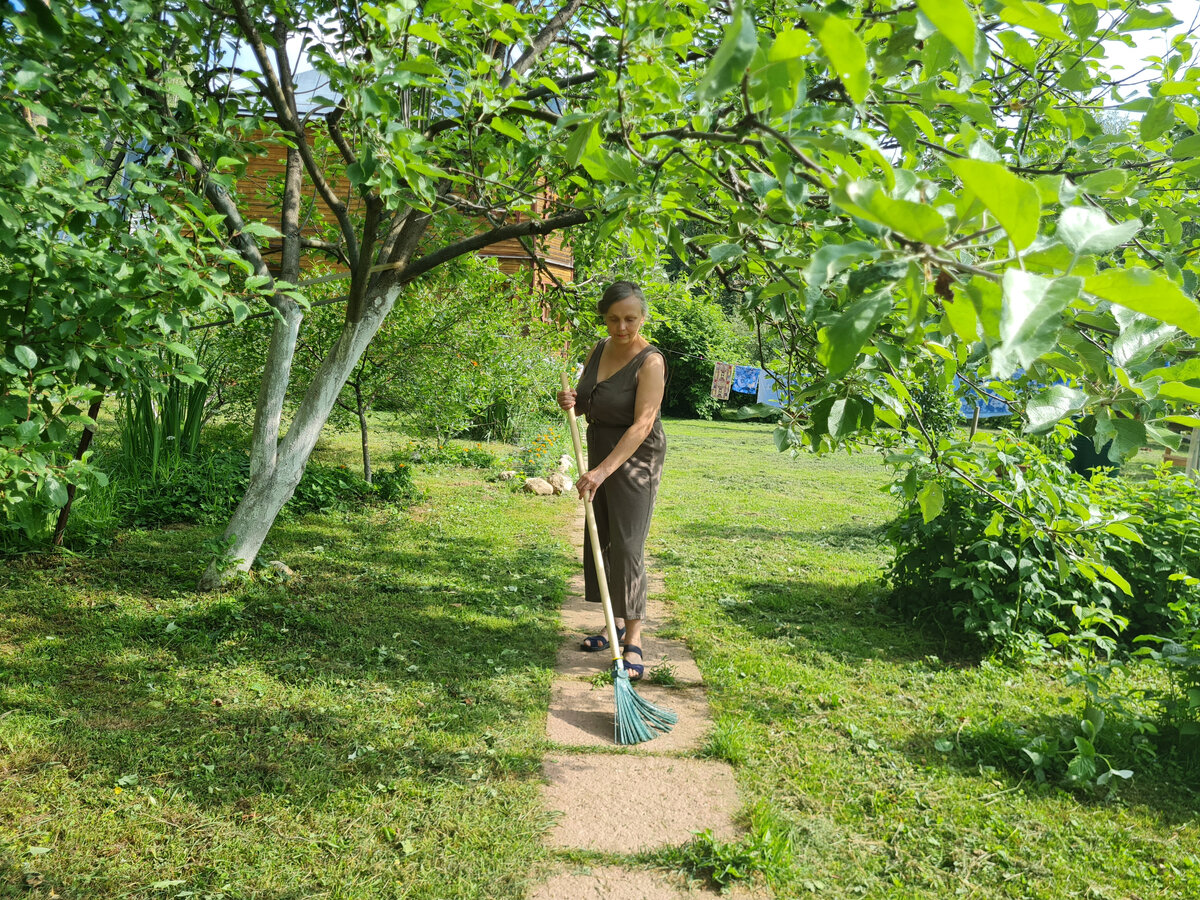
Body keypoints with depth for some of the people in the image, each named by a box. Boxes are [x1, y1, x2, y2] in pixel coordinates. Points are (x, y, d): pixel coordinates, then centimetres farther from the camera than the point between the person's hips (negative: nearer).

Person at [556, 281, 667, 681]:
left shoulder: (650, 362, -18)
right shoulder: (599, 350, 4)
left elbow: (642, 424, -27)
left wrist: (603, 470, -35)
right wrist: (571, 401, -7)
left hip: (635, 459, -8)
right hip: (601, 453, 8)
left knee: (627, 545, -11)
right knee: (598, 540, 11)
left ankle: (633, 641, -5)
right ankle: (617, 623, 25)